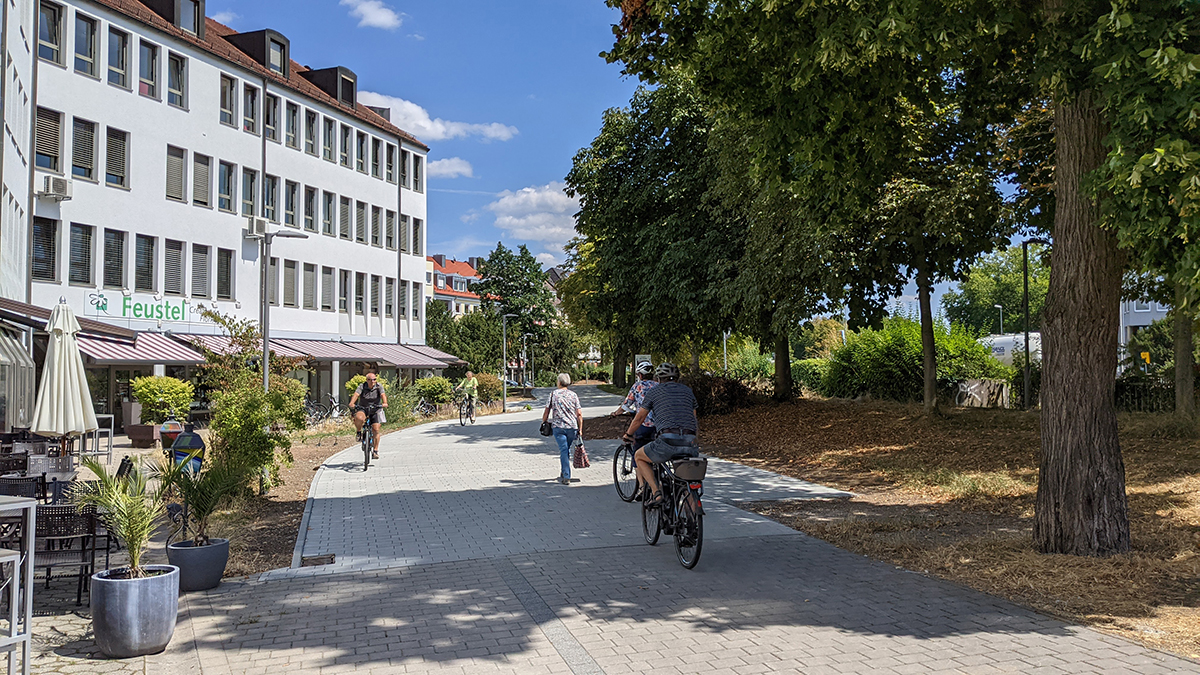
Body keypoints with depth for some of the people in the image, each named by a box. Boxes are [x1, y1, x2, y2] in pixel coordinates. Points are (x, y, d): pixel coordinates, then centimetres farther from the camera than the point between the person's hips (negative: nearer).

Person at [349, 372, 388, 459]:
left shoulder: (379, 386, -10)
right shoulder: (362, 386, -11)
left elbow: (383, 394, -26)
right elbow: (356, 394, -26)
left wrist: (385, 403, -47)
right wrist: (352, 403, -46)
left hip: (376, 409, 1)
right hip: (363, 409, -1)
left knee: (376, 430, -9)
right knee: (359, 418, -34)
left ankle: (375, 451, 5)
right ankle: (359, 432, -2)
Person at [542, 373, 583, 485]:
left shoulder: (553, 394, 2)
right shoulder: (573, 395, 6)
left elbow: (547, 411, 2)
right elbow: (579, 414, 2)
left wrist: (544, 422, 19)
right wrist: (580, 429, 8)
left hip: (558, 426, -2)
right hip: (572, 426, 2)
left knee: (563, 450, -3)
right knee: (567, 450, 17)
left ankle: (566, 477, -9)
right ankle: (564, 474, 28)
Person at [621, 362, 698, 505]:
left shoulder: (654, 392, 13)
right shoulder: (687, 390, 23)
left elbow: (639, 418, 20)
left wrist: (628, 435, 37)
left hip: (668, 441, -4)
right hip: (690, 443, 4)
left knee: (639, 457, 20)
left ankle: (655, 492, 6)